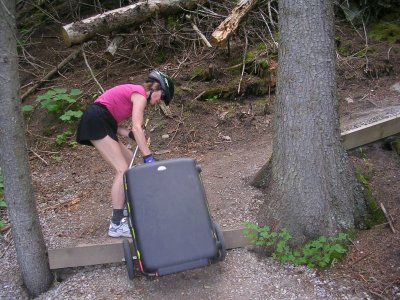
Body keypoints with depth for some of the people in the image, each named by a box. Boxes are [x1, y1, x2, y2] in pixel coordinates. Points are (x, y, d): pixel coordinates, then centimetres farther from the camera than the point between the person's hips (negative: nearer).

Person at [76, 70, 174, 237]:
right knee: (123, 169, -14)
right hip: (96, 121, -10)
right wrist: (149, 157, -26)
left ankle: (124, 206, 25)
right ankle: (117, 224, -14)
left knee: (129, 160, 16)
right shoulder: (141, 95, -7)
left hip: (99, 123, 10)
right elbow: (137, 127, -23)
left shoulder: (134, 92, 22)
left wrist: (131, 135, -3)